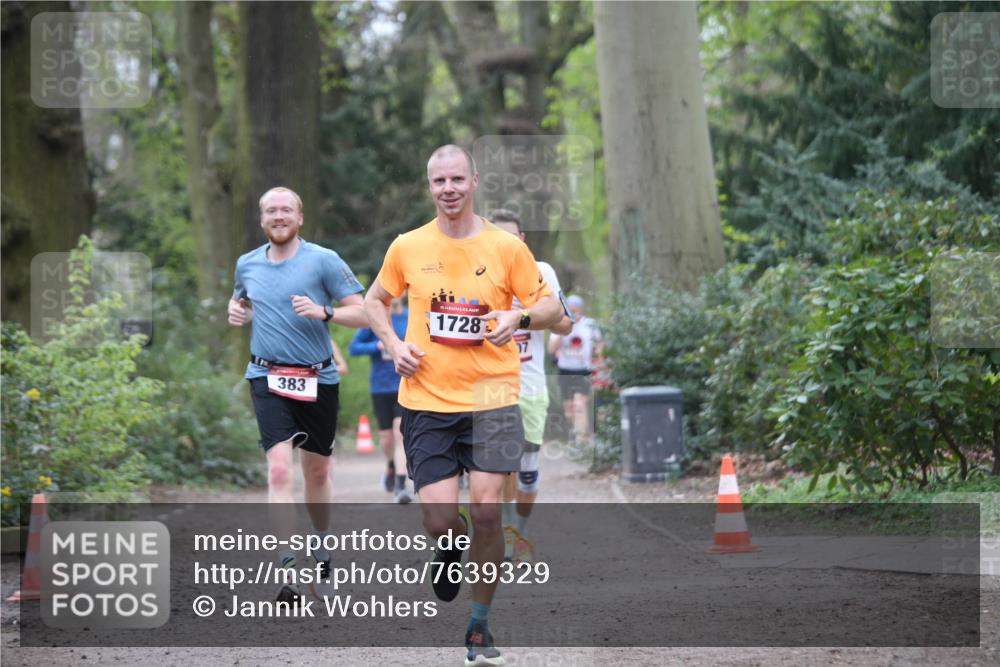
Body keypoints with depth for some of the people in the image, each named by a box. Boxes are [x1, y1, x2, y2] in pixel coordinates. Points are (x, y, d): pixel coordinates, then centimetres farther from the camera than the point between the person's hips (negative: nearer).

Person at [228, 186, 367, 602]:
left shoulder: (323, 260, -5)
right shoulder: (247, 264, 7)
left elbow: (362, 313, -6)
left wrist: (324, 311, -22)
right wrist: (236, 312, 6)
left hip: (318, 379, -1)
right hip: (268, 378, 1)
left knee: (316, 471, 14)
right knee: (279, 469, -16)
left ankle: (321, 544, 39)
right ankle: (288, 567, -20)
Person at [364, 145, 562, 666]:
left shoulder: (507, 247, -1)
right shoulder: (407, 248, 4)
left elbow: (550, 305, 5)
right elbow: (375, 300, 19)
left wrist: (520, 317, -17)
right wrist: (393, 345, 2)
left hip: (491, 397, -1)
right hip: (426, 401, 1)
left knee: (486, 509, -9)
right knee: (439, 519, -6)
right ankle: (453, 546, 35)